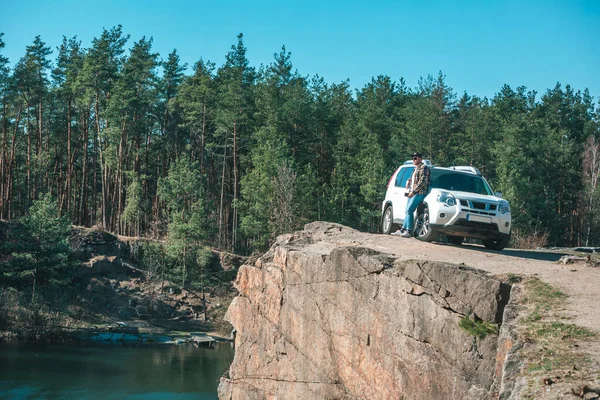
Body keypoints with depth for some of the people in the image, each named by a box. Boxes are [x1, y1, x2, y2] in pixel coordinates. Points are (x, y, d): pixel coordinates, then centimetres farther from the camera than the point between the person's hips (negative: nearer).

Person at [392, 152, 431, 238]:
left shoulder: (423, 167, -6)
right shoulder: (416, 168, 22)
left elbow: (422, 181, -16)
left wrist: (413, 191, -18)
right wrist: (408, 181, 17)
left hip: (419, 193, -9)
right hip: (412, 193, 9)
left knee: (409, 211, -17)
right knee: (407, 211, 8)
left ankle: (409, 231, -19)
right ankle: (403, 229, 11)